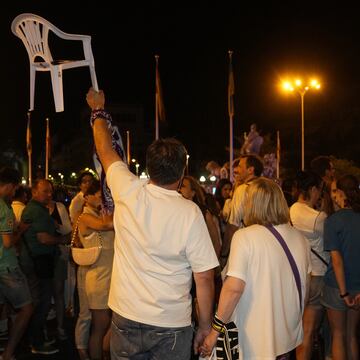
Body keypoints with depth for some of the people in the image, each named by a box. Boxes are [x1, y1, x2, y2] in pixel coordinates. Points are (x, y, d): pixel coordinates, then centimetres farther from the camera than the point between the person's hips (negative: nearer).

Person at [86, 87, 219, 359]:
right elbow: (205, 277, -11)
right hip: (172, 326, -2)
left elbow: (105, 149, 9)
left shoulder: (129, 193, -9)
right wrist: (205, 325, 2)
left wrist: (98, 110, 25)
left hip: (125, 319, 3)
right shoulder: (190, 213, -15)